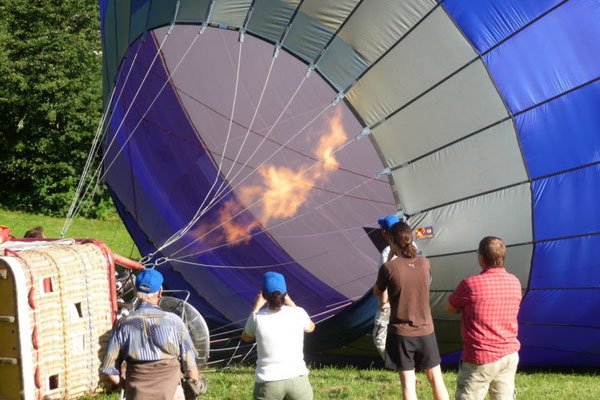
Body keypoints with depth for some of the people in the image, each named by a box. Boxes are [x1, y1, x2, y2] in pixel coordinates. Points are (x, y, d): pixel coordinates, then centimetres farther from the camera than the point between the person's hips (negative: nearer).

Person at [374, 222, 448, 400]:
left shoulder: (389, 268, -15)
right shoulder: (425, 263, -5)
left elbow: (377, 292, 2)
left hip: (400, 333, -3)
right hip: (425, 331, 3)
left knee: (408, 383, 3)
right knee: (435, 378, 15)